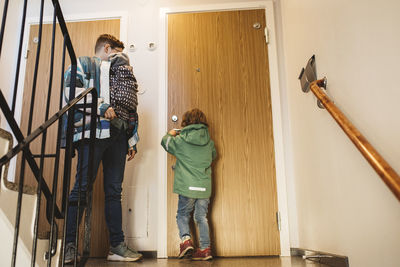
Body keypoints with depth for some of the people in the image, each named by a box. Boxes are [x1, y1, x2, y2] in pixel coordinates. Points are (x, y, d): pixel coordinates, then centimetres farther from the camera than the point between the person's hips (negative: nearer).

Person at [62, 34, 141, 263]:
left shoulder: (119, 73, 30)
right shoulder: (84, 64, 12)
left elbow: (129, 110, 25)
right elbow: (72, 90, -7)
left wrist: (132, 141, 18)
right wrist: (100, 107, -14)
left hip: (118, 134, 6)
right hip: (93, 131, -6)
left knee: (114, 191, 4)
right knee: (82, 187, -9)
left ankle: (117, 246, 7)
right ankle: (68, 244, 0)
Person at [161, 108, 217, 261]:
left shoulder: (181, 140, -3)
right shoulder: (209, 141, 6)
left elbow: (165, 142, 16)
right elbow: (214, 155, 25)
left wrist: (170, 134, 36)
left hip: (188, 186, -3)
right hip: (205, 187, 3)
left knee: (182, 215, 13)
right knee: (201, 217, 11)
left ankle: (185, 239, -6)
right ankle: (205, 248, 10)